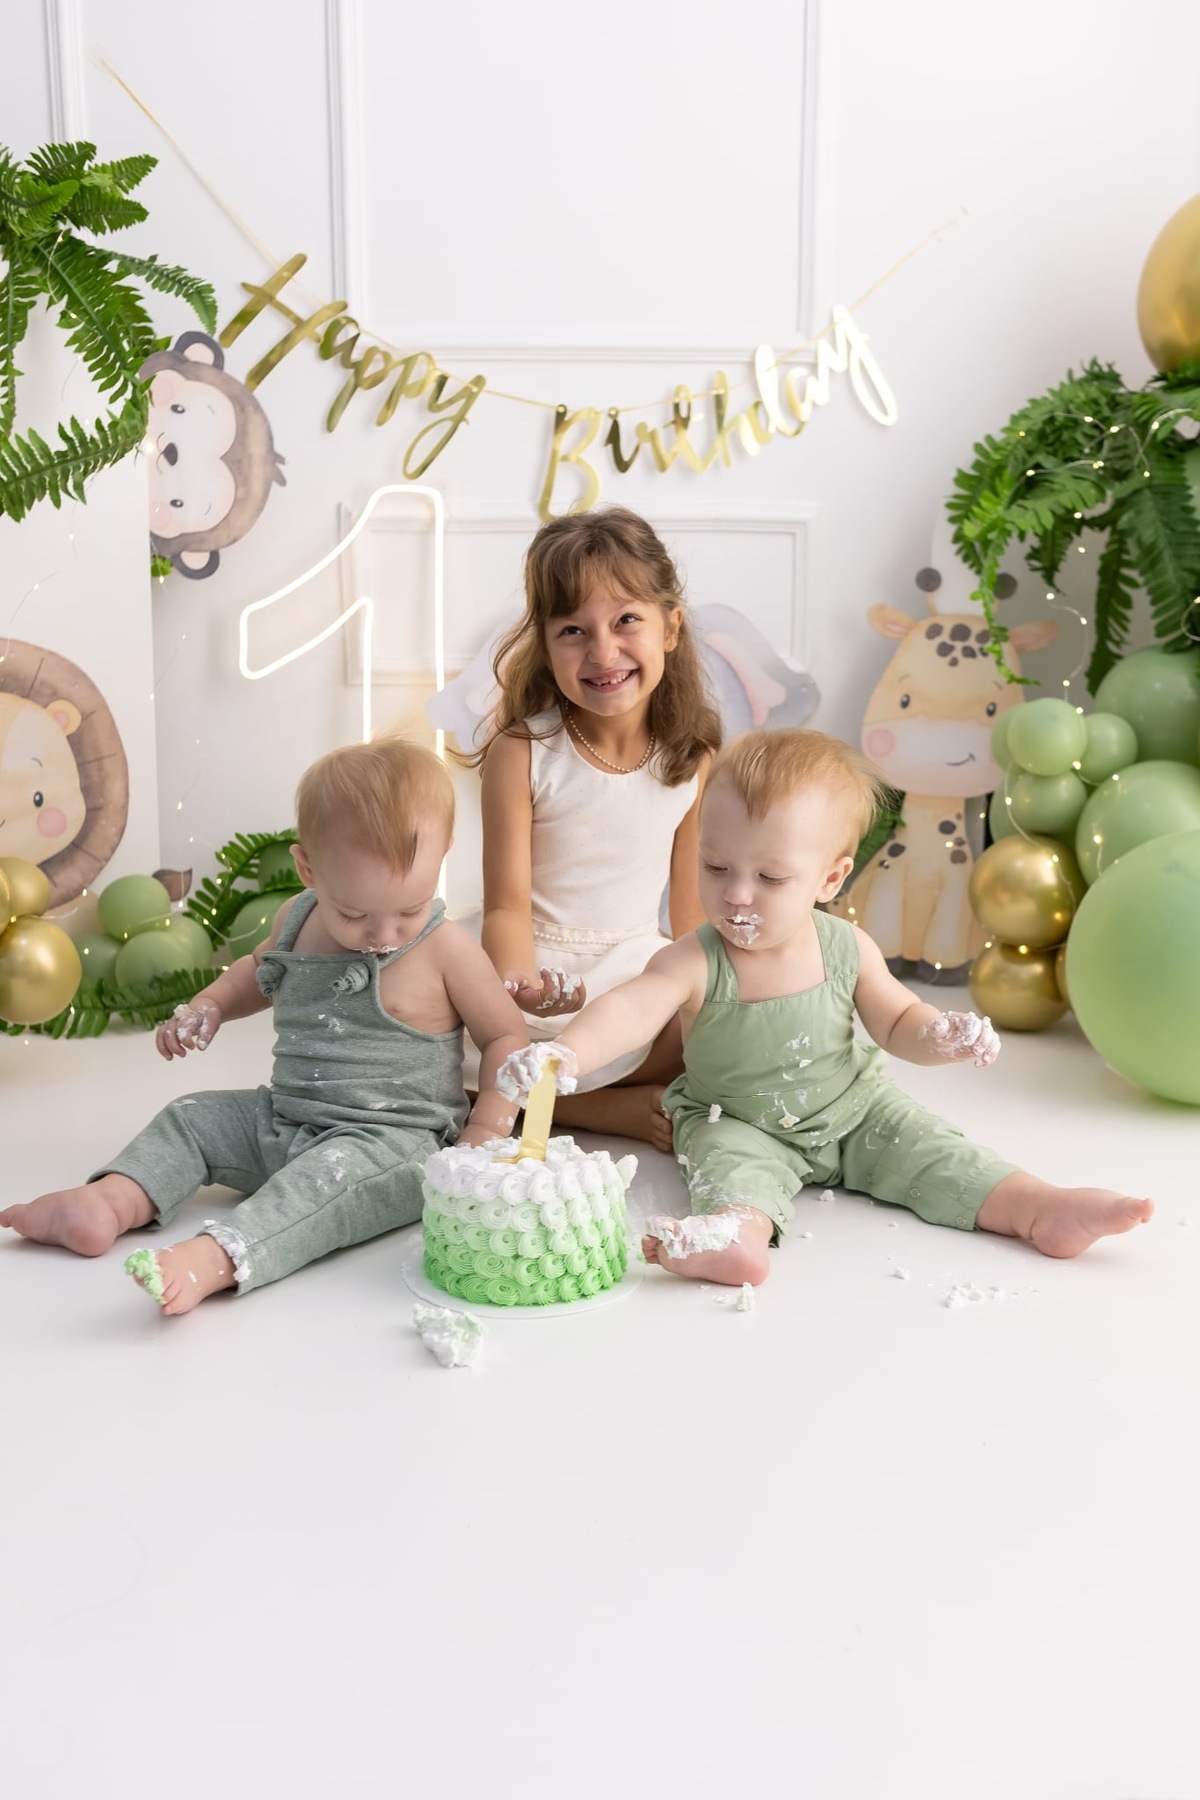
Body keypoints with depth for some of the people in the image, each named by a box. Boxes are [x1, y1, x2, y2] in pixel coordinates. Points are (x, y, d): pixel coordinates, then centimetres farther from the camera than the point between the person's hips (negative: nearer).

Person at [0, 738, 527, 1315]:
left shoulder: (446, 950, -12)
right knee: (192, 1117, 6)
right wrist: (207, 1006, 9)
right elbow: (262, 969, 26)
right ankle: (111, 1201, -14)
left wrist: (483, 1136, -14)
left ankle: (213, 1260, -52)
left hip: (394, 1139, -7)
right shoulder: (297, 920, 3)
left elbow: (507, 1036, -4)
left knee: (333, 1173, -37)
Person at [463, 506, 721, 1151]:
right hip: (548, 981, -2)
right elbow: (508, 903, -16)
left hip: (642, 971, 3)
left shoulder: (694, 762, -2)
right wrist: (518, 980, -37)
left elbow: (692, 911, 5)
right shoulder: (522, 753, -13)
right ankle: (614, 1110, -10)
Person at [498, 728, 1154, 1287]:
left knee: (925, 1148, -9)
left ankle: (1043, 1209, -12)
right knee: (730, 1161, -30)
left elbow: (895, 1021, 0)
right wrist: (564, 1053, -60)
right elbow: (631, 1007, -41)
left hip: (854, 1109, 3)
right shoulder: (695, 963, -24)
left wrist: (941, 1036, -23)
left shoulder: (847, 949, -13)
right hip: (738, 1126, -2)